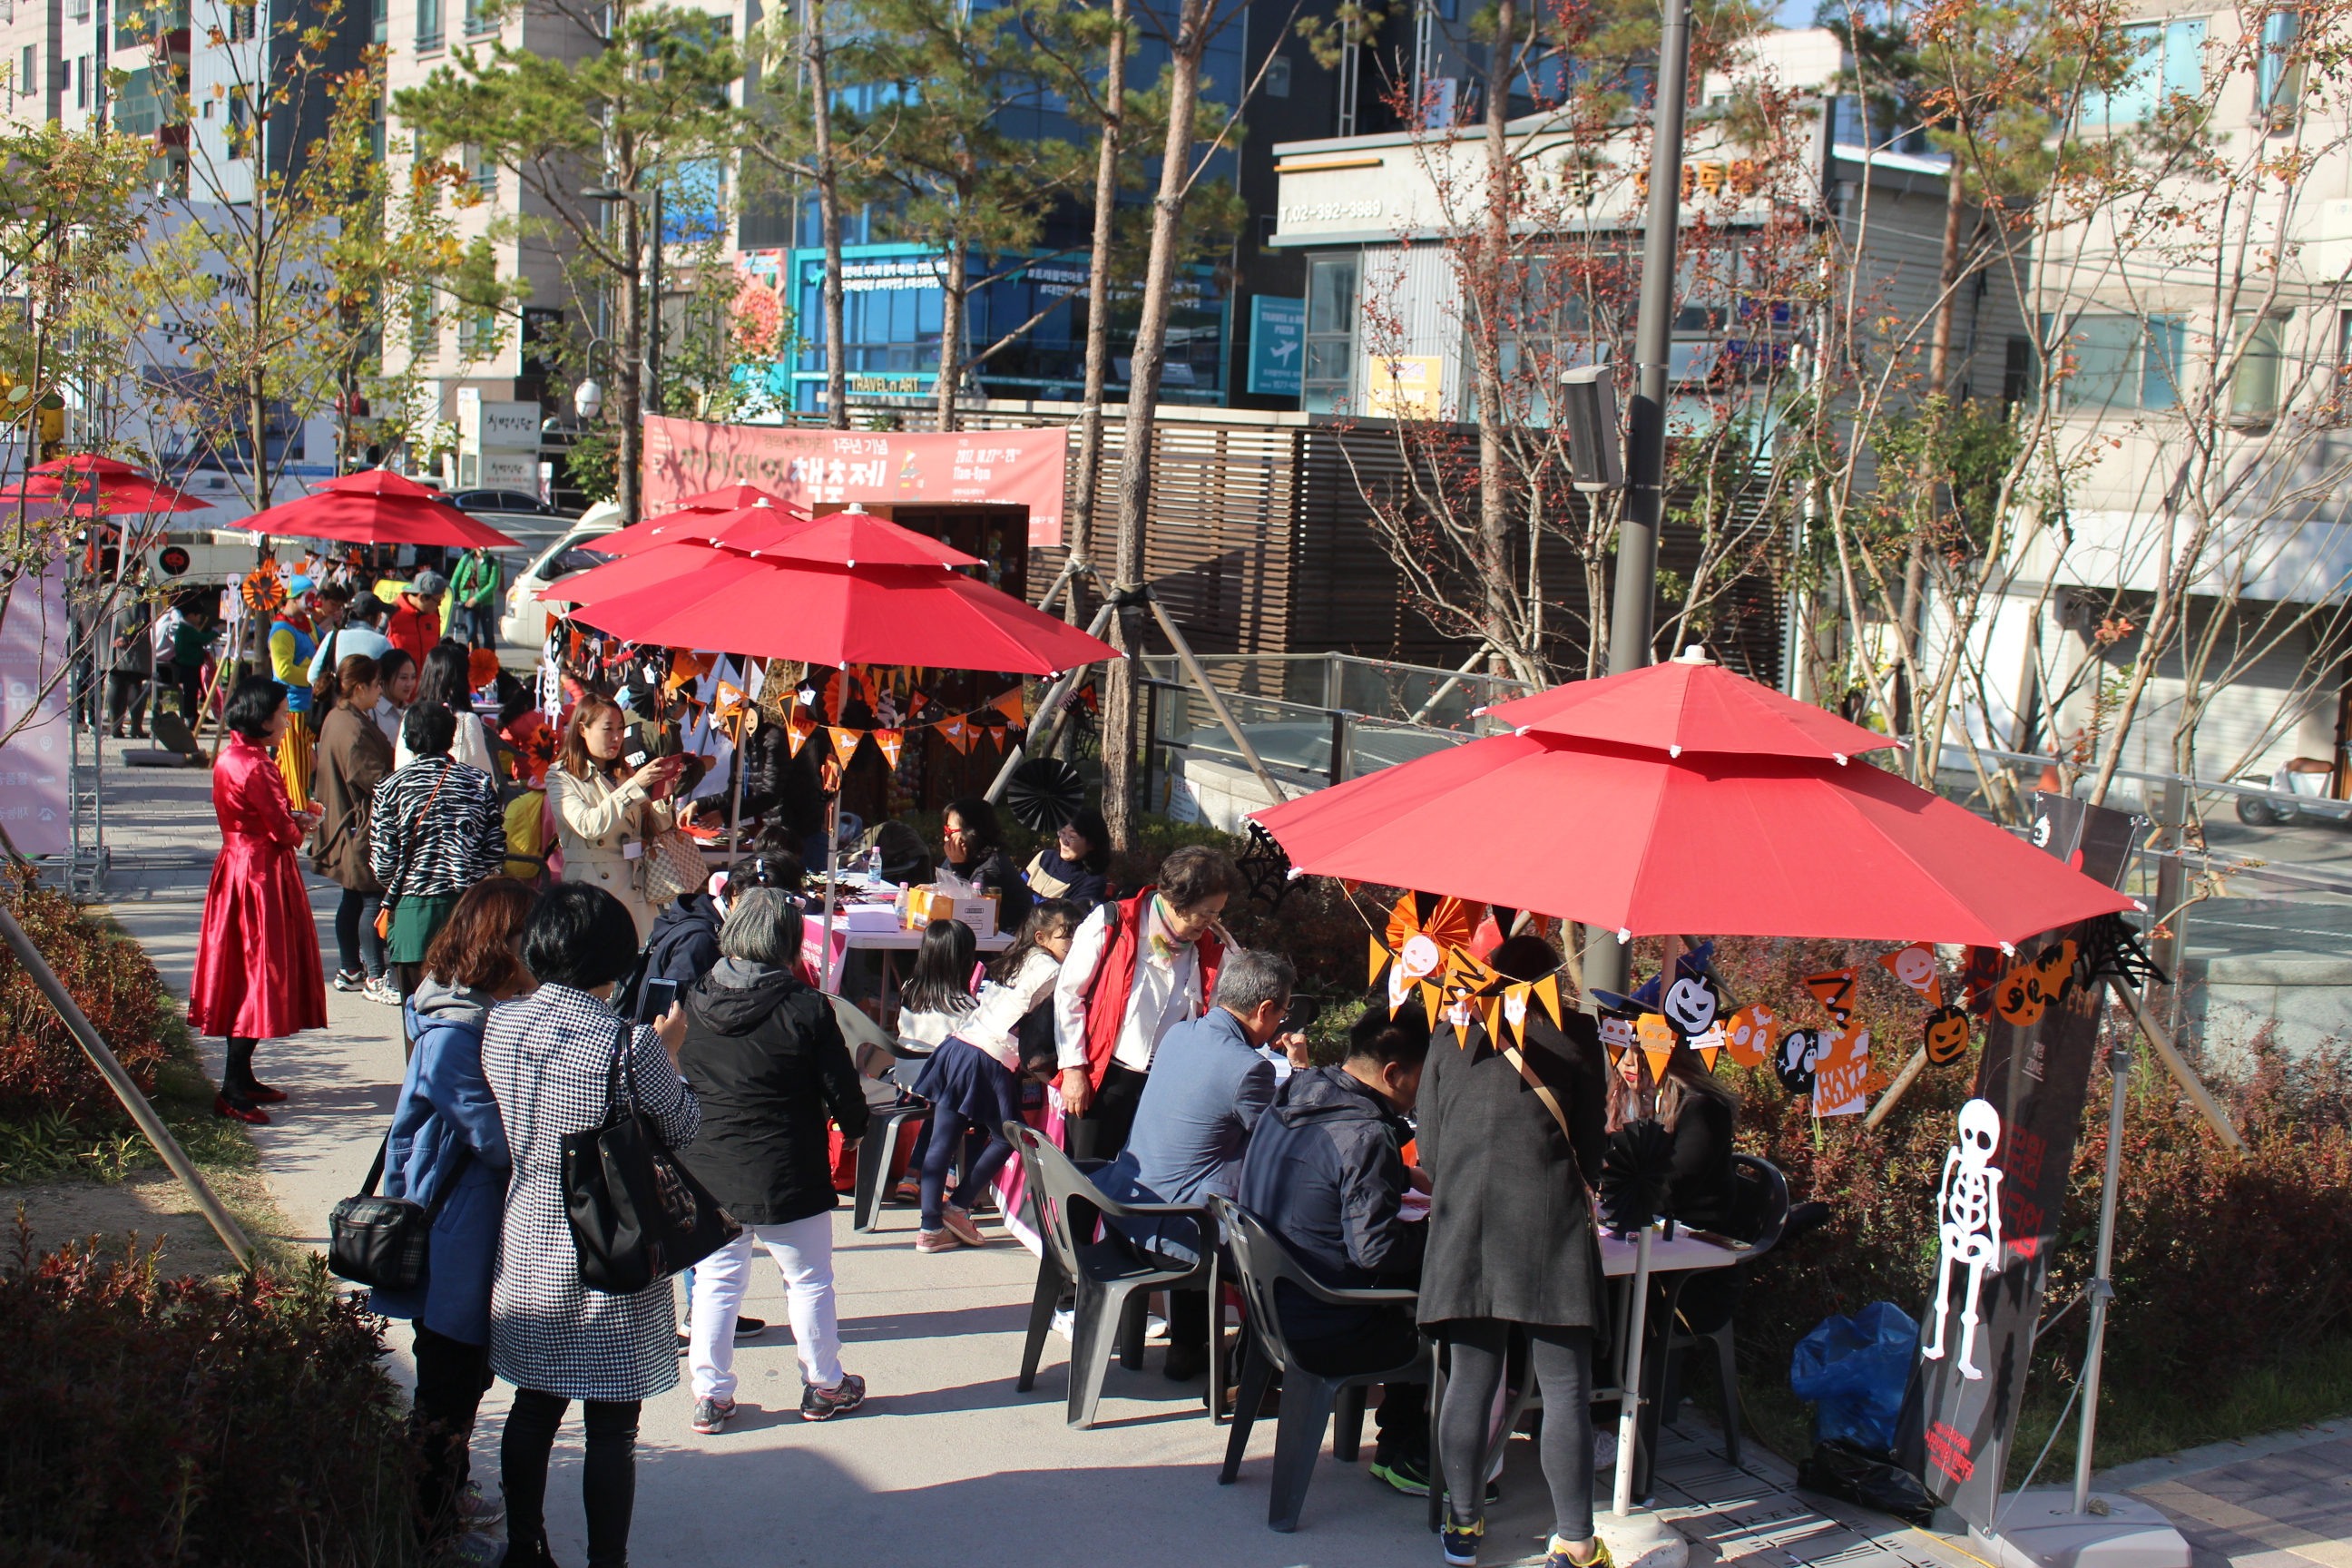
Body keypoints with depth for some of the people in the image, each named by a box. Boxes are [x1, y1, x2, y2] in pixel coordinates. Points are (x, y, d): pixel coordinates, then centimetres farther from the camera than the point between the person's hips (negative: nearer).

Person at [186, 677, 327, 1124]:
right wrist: (299, 828, 3)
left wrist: (290, 820, 7)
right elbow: (282, 831, -17)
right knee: (260, 975, -6)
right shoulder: (256, 767, -21)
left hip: (236, 866, 10)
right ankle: (233, 1090, -6)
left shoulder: (229, 759, 9)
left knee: (242, 977, 15)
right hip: (262, 875, -10)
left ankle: (242, 1077, 24)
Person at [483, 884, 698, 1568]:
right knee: (612, 1428, 6)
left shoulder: (499, 1026, -4)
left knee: (533, 1407, 20)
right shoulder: (630, 1043, -22)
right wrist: (669, 1050, 6)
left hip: (528, 1248, 6)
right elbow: (683, 1128, -8)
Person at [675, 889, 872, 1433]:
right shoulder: (806, 1009, -15)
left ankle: (710, 1394, 17)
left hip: (706, 1174, 3)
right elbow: (841, 1087, -7)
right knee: (809, 1280, 13)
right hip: (788, 1177, -3)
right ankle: (825, 1386, 25)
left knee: (715, 1281, 14)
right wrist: (854, 1129, 13)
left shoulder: (690, 1005, -3)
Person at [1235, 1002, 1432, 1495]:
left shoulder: (1292, 1099, 4)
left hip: (1272, 1306, 9)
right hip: (1326, 1334, -9)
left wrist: (1403, 1179, 18)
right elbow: (1376, 1247, -25)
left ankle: (1401, 1444, 31)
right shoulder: (1364, 1135, -23)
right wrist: (1443, 1229, -9)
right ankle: (1404, 1456, 15)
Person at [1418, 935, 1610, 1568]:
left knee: (1470, 1378, 9)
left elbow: (1430, 1150, 14)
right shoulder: (1574, 1033, 8)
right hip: (1549, 1223, -2)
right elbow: (1590, 1143, 9)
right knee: (1565, 1387, 0)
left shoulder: (1451, 1037, 14)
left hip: (1463, 1224, 3)